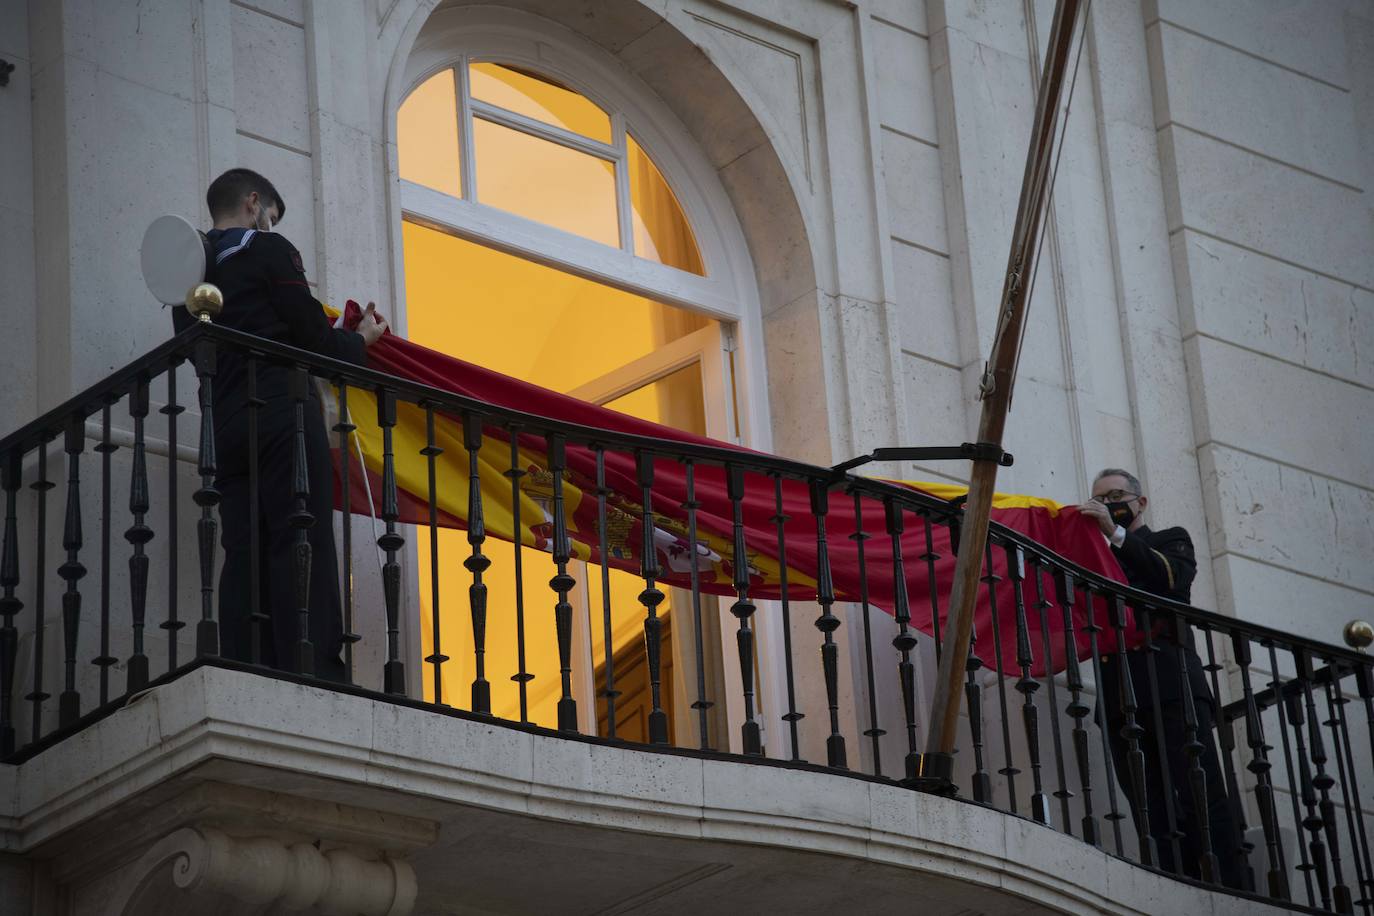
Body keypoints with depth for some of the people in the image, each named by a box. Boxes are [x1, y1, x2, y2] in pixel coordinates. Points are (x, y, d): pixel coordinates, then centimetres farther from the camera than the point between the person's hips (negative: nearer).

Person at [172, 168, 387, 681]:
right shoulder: (268, 251, 2)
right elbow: (312, 336, -3)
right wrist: (360, 340, 17)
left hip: (226, 426, 6)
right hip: (283, 417, -6)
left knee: (244, 554, 2)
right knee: (302, 546, -12)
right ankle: (313, 674, -22)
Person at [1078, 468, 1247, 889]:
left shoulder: (1170, 540, 19)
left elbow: (1174, 577, -3)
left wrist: (1115, 533, -8)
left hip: (1171, 688, -3)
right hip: (1122, 702, 3)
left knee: (1203, 800, -14)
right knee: (1156, 818, -8)